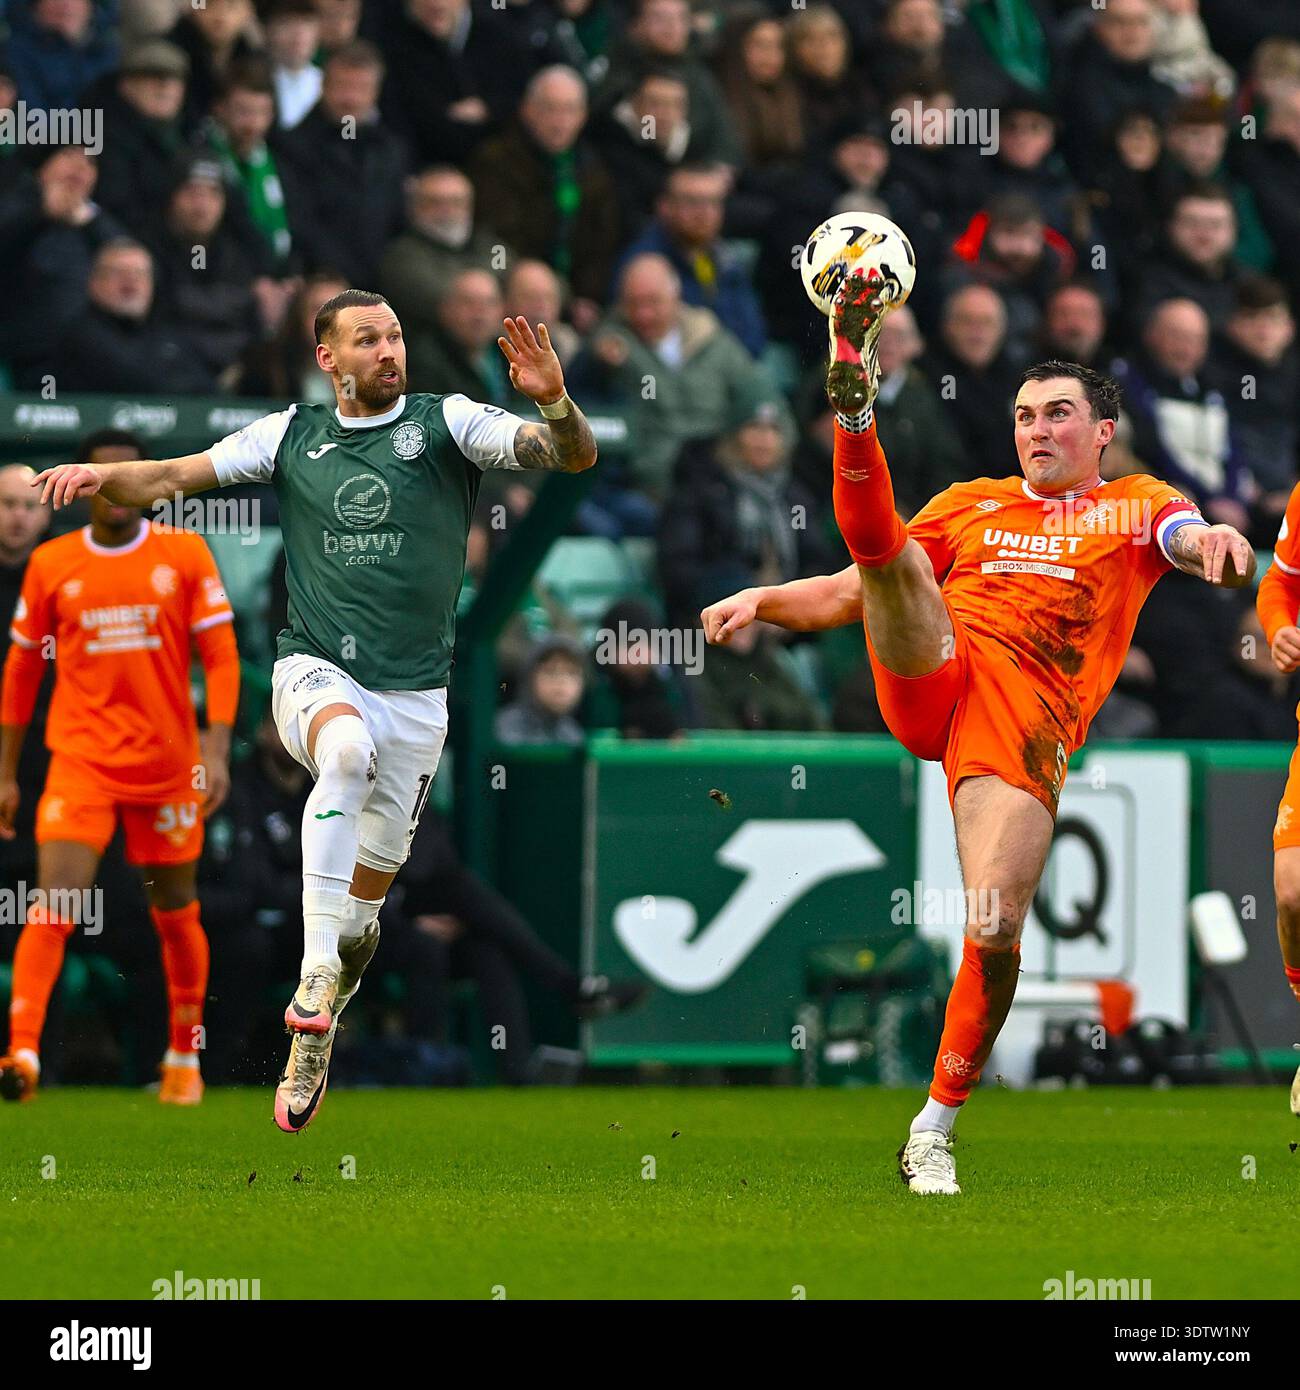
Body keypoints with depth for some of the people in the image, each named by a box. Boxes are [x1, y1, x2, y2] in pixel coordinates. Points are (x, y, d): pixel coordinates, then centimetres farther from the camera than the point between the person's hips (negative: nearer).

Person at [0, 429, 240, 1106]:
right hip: (80, 763, -1)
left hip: (168, 766, 1)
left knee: (176, 915, 11)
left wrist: (217, 746, -13)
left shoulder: (185, 554, 1)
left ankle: (184, 1057, 30)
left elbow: (221, 656, 0)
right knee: (55, 904, -18)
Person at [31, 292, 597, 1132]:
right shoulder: (292, 436, 7)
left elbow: (575, 456, -8)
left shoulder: (447, 424, 1)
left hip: (415, 693, 1)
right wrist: (107, 475, -12)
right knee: (346, 751, -36)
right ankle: (315, 974, -38)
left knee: (373, 880, 5)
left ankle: (311, 1043, 28)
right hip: (316, 673, -1)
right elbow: (177, 477, 8)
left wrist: (554, 402, -30)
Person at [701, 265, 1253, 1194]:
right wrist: (762, 601, 12)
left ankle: (938, 1127, -1)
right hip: (930, 679, 3)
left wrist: (1216, 541, -29)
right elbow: (852, 593, 29)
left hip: (1030, 719, -3)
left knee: (997, 928, -14)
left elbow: (1191, 541, -4)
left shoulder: (1135, 507, 20)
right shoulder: (972, 504, 28)